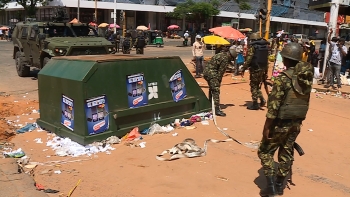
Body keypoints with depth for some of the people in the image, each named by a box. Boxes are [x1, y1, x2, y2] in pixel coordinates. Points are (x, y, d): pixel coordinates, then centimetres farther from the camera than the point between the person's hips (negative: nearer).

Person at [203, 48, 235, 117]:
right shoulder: (225, 59, -13)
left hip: (206, 71, 11)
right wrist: (218, 81, -6)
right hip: (211, 73, -11)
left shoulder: (222, 54, 18)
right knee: (216, 90, -11)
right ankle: (217, 109, -14)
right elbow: (221, 71, -13)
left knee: (212, 89, 23)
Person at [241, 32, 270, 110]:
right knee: (258, 85, 20)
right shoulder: (266, 46, 10)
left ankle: (255, 104, 7)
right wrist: (266, 71, 17)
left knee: (254, 86, 3)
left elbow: (248, 59, -16)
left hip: (255, 69, -6)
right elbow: (267, 59, 12)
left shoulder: (253, 47, -10)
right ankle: (262, 99, 7)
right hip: (263, 69, 6)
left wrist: (243, 69, -10)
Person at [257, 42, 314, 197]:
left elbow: (274, 105, -22)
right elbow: (305, 103, 8)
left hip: (281, 122, -7)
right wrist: (298, 121, 17)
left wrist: (267, 127, -16)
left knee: (265, 151, 8)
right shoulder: (307, 77, 2)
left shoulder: (284, 78, -20)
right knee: (286, 153, 18)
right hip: (296, 123, 7)